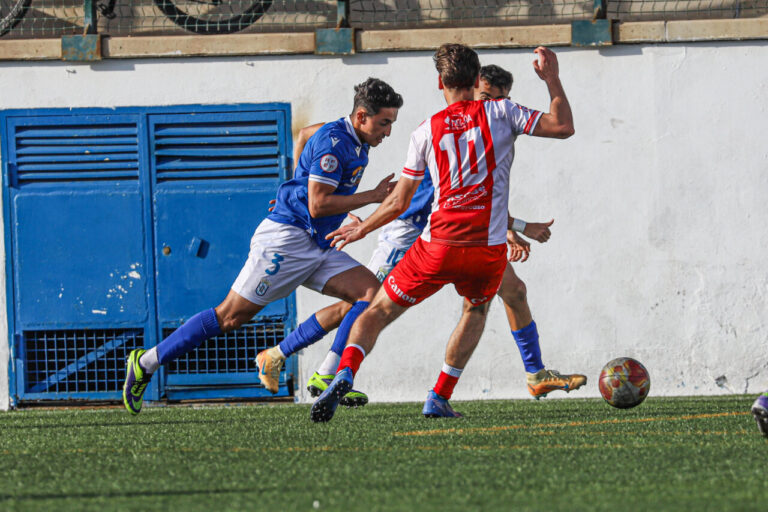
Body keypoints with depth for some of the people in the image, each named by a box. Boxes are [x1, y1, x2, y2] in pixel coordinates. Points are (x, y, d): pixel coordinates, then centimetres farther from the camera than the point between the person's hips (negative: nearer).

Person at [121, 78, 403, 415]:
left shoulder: (356, 143, 12)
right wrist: (372, 197, -16)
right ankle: (146, 363, 2)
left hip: (317, 247, 9)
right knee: (231, 315, -8)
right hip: (285, 240, -9)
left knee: (371, 291, -8)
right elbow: (317, 205, -21)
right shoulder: (333, 141, -17)